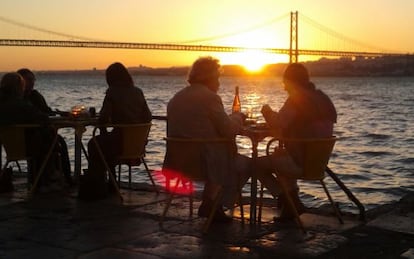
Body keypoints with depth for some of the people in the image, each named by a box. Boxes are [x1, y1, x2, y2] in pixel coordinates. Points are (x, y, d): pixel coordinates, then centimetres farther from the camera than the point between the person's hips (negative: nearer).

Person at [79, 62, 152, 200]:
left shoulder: (112, 93, -10)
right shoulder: (138, 92, 5)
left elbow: (103, 118, -13)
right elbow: (148, 117, 6)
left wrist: (103, 131, 6)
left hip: (121, 142, -6)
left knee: (93, 144, 23)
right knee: (106, 143, 33)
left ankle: (96, 188, 32)